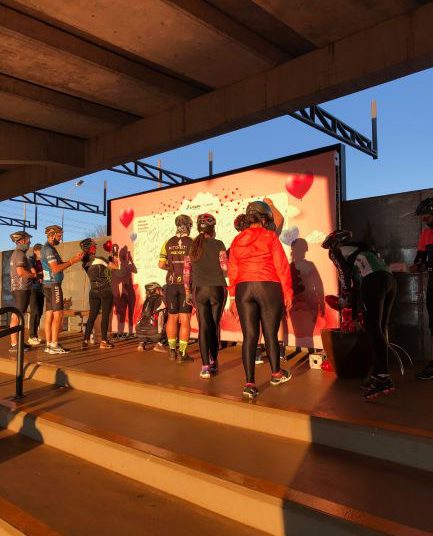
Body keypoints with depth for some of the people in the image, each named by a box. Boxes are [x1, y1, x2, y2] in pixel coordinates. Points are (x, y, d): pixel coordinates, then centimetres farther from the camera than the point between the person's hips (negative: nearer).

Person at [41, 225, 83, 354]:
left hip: (50, 285, 10)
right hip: (53, 285, -10)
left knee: (49, 315, 7)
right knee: (58, 314, -9)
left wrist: (74, 258, 8)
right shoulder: (48, 249, -12)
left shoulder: (50, 248, 19)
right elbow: (56, 268, -20)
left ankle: (49, 344, 9)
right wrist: (73, 261, -14)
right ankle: (54, 345, -9)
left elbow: (60, 264, 16)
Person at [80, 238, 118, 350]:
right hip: (106, 291, -5)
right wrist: (113, 257, 9)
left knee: (92, 316, 10)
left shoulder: (85, 263, 4)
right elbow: (116, 266, -6)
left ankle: (85, 341, 7)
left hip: (93, 292, 5)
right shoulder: (99, 260, -14)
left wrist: (109, 259, 17)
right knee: (105, 316, 3)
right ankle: (103, 341, 5)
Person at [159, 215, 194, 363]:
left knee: (172, 317, 14)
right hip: (187, 283, -3)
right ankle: (182, 353, 3)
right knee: (185, 319, 1)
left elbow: (161, 264, 1)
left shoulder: (168, 243, 4)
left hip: (171, 283, 3)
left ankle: (172, 350, 22)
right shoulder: (192, 242, -5)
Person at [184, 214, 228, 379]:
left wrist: (188, 292, 13)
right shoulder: (218, 244, -3)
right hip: (217, 288, -1)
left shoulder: (192, 246, 6)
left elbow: (186, 271, 5)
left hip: (199, 289, 1)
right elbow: (225, 267, -10)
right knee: (215, 326, 12)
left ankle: (206, 366, -2)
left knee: (204, 327, 3)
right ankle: (213, 362, 24)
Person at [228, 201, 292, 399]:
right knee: (270, 334, 11)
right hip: (269, 288, -3)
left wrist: (233, 296, 16)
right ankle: (276, 374, 31)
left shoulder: (237, 240, 9)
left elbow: (232, 270, 10)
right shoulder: (270, 237, -3)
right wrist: (287, 291, 3)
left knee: (249, 336, 5)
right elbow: (282, 266, -4)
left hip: (243, 289, 3)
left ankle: (250, 384, 4)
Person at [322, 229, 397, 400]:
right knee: (381, 327, 8)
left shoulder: (336, 251, 15)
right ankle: (378, 374, 9)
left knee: (373, 328, -11)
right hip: (390, 279, 8)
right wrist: (355, 304, 37)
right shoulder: (358, 247, 36)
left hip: (374, 280, -8)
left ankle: (383, 377, -19)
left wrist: (346, 298, 8)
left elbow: (345, 273, 1)